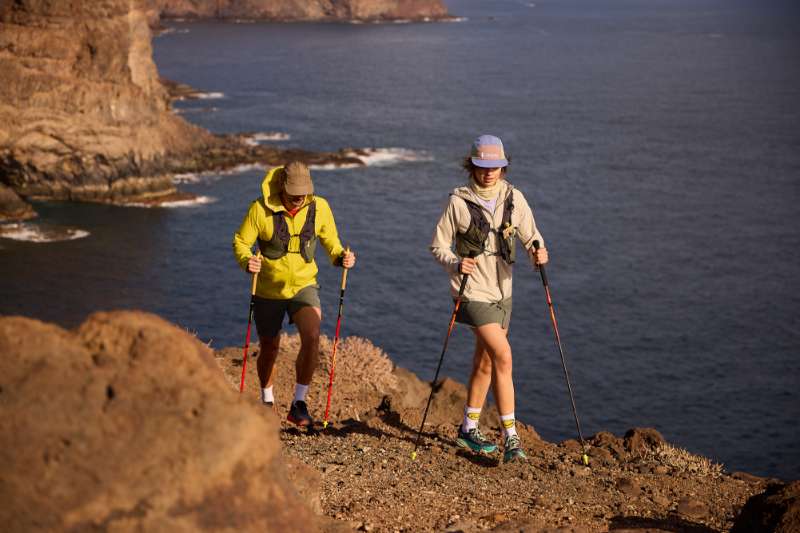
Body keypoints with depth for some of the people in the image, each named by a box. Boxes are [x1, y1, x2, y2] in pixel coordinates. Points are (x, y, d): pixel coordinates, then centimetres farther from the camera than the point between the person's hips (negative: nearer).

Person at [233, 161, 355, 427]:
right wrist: (247, 261, -29)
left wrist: (341, 256, -17)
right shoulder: (261, 209, -16)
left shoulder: (319, 208, -9)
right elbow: (241, 242, -7)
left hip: (304, 285, 1)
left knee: (312, 336, -25)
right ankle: (267, 401, 40)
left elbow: (330, 241, 5)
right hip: (268, 290, 0)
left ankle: (299, 403, -13)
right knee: (269, 348, 13)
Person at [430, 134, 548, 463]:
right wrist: (455, 264, -24)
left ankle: (468, 430, 31)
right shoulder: (458, 201, -10)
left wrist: (538, 253, -20)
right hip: (473, 292, -5)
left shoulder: (514, 199, 0)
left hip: (501, 291, 5)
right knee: (503, 356, -18)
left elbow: (531, 236, 3)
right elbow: (438, 245, -5)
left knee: (485, 363, 15)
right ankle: (511, 437, -14)